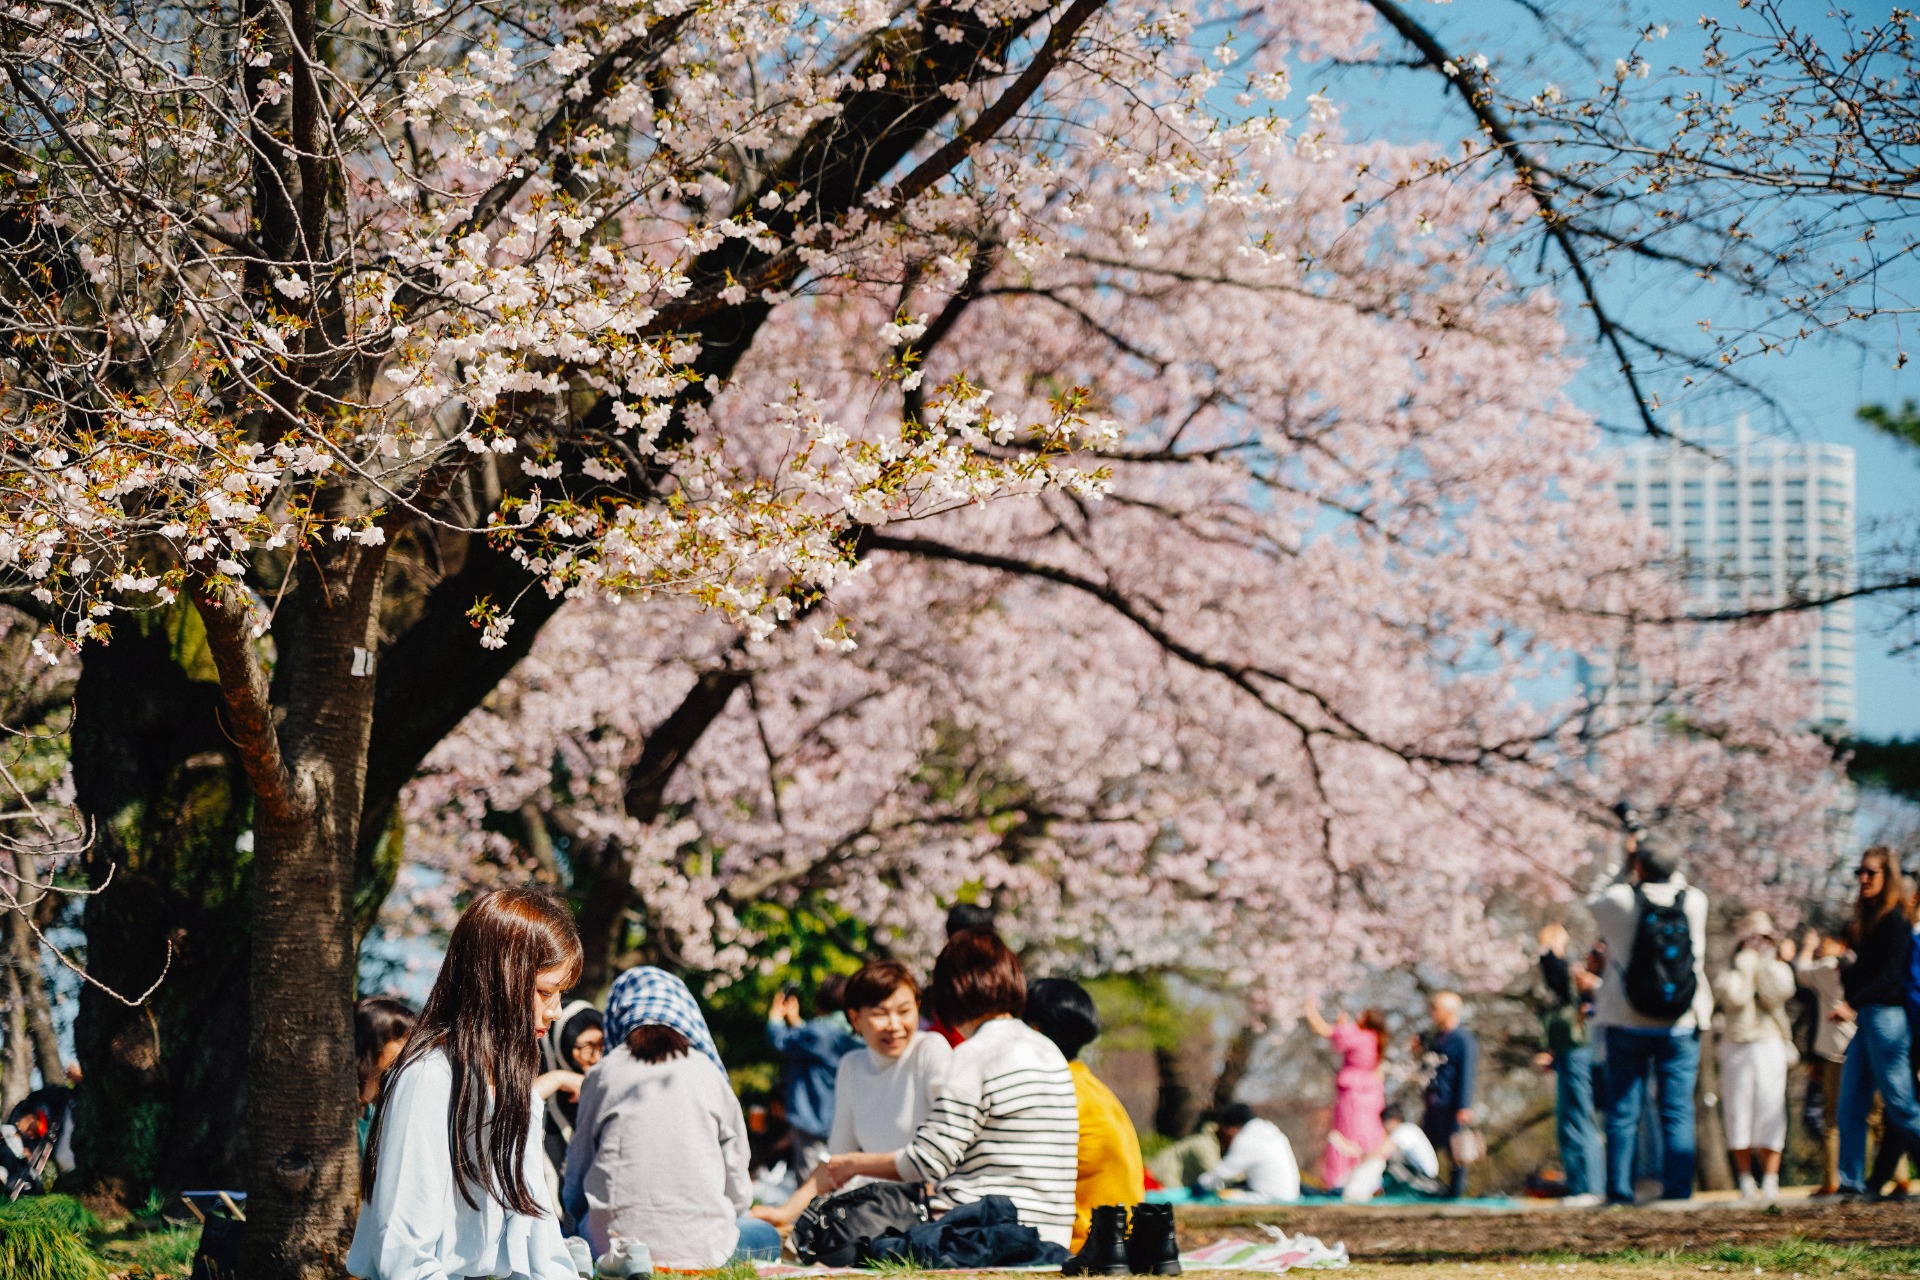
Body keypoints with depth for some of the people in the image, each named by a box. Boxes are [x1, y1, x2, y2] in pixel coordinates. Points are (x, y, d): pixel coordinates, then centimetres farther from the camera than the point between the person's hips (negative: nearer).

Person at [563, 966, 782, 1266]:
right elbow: (739, 1193, 11)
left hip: (616, 1241, 1)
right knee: (768, 1237, 29)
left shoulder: (604, 1074, 6)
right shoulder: (707, 1072, 7)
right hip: (702, 1245, -1)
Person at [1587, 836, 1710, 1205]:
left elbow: (1594, 901, 13)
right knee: (1677, 1112, 3)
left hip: (1627, 1023, -1)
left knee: (1623, 1113, 4)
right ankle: (1677, 1189, -1)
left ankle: (1619, 1191, 3)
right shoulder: (1695, 901, -2)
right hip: (1681, 1024, 1)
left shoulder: (1620, 899, -10)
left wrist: (1629, 875, 17)